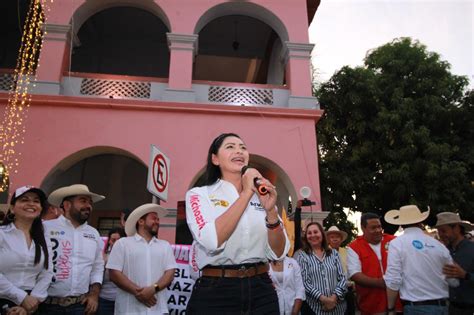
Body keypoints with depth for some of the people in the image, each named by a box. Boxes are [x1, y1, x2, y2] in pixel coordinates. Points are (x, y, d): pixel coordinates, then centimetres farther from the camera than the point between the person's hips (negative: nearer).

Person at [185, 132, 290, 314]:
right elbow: (213, 242, -21)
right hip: (215, 293, -3)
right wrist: (246, 193, -17)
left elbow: (278, 253, 0)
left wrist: (271, 211, -16)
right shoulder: (199, 194, -3)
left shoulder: (260, 196, 7)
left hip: (261, 290, 4)